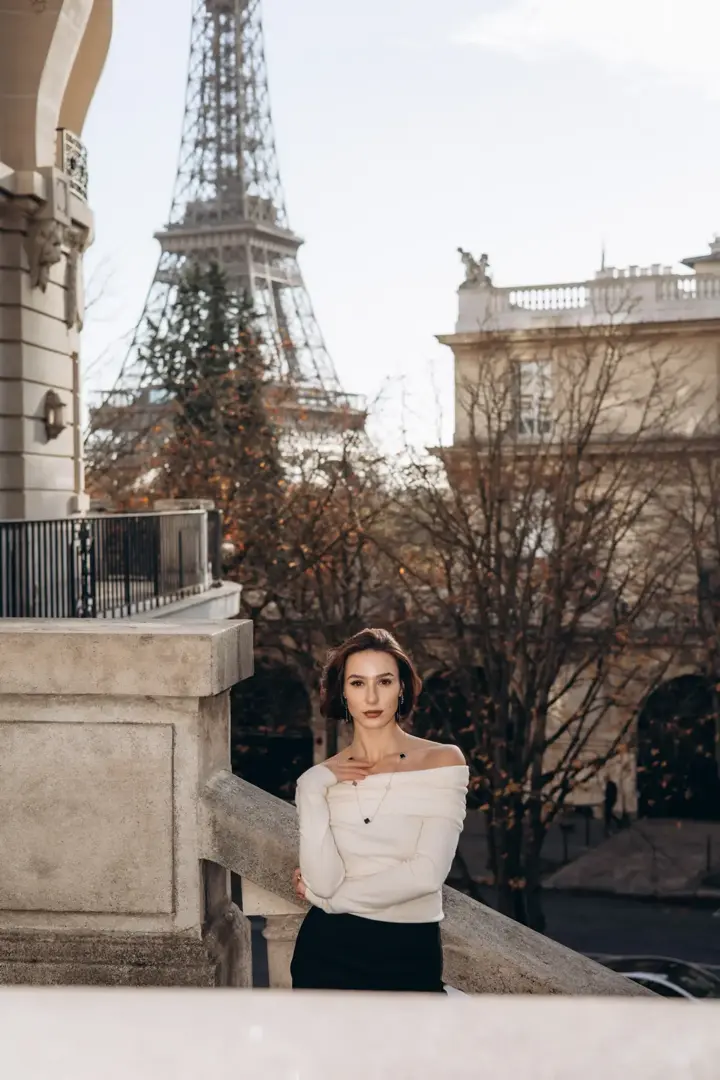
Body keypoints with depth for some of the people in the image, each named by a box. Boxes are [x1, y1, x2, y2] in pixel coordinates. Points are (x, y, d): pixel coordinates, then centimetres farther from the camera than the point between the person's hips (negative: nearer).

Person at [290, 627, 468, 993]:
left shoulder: (442, 761, -7)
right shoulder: (321, 777, 2)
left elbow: (427, 873, -16)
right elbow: (322, 880, -10)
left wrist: (329, 897, -8)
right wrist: (312, 790, -14)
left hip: (410, 954, -2)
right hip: (329, 952, 2)